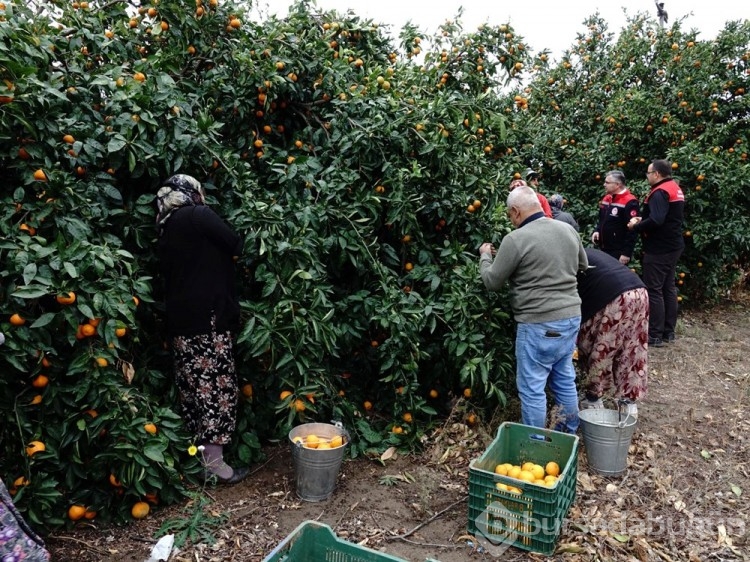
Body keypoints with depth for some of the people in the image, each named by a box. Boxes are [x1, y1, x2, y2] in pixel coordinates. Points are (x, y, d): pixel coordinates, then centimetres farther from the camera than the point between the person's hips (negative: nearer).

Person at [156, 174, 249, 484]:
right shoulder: (197, 215, -6)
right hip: (207, 316, -8)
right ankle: (213, 461, 3)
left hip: (181, 320, 8)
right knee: (216, 387, -2)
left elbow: (170, 273, 18)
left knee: (193, 388, 14)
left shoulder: (166, 228, 17)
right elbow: (235, 246, -9)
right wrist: (233, 249, 14)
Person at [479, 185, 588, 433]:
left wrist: (485, 255, 10)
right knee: (565, 380, 20)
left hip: (539, 324, -8)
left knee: (532, 388, 6)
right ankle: (570, 434, 34)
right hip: (571, 317, 8)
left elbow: (492, 282, -7)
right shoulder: (568, 230, 6)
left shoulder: (516, 239, -16)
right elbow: (583, 266, 21)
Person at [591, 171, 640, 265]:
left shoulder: (630, 202, -15)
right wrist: (597, 231, 5)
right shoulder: (606, 199, 13)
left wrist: (626, 253, -20)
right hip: (603, 250, 9)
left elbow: (632, 230, -19)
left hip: (619, 253, -8)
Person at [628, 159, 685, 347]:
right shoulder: (675, 189, 14)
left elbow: (656, 221, -30)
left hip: (659, 249, -10)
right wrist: (643, 219, 5)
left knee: (654, 290, -4)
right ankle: (669, 331, 21)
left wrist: (636, 226, -15)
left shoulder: (660, 192, -19)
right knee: (668, 288, 14)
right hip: (672, 246, 10)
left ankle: (655, 335, 0)